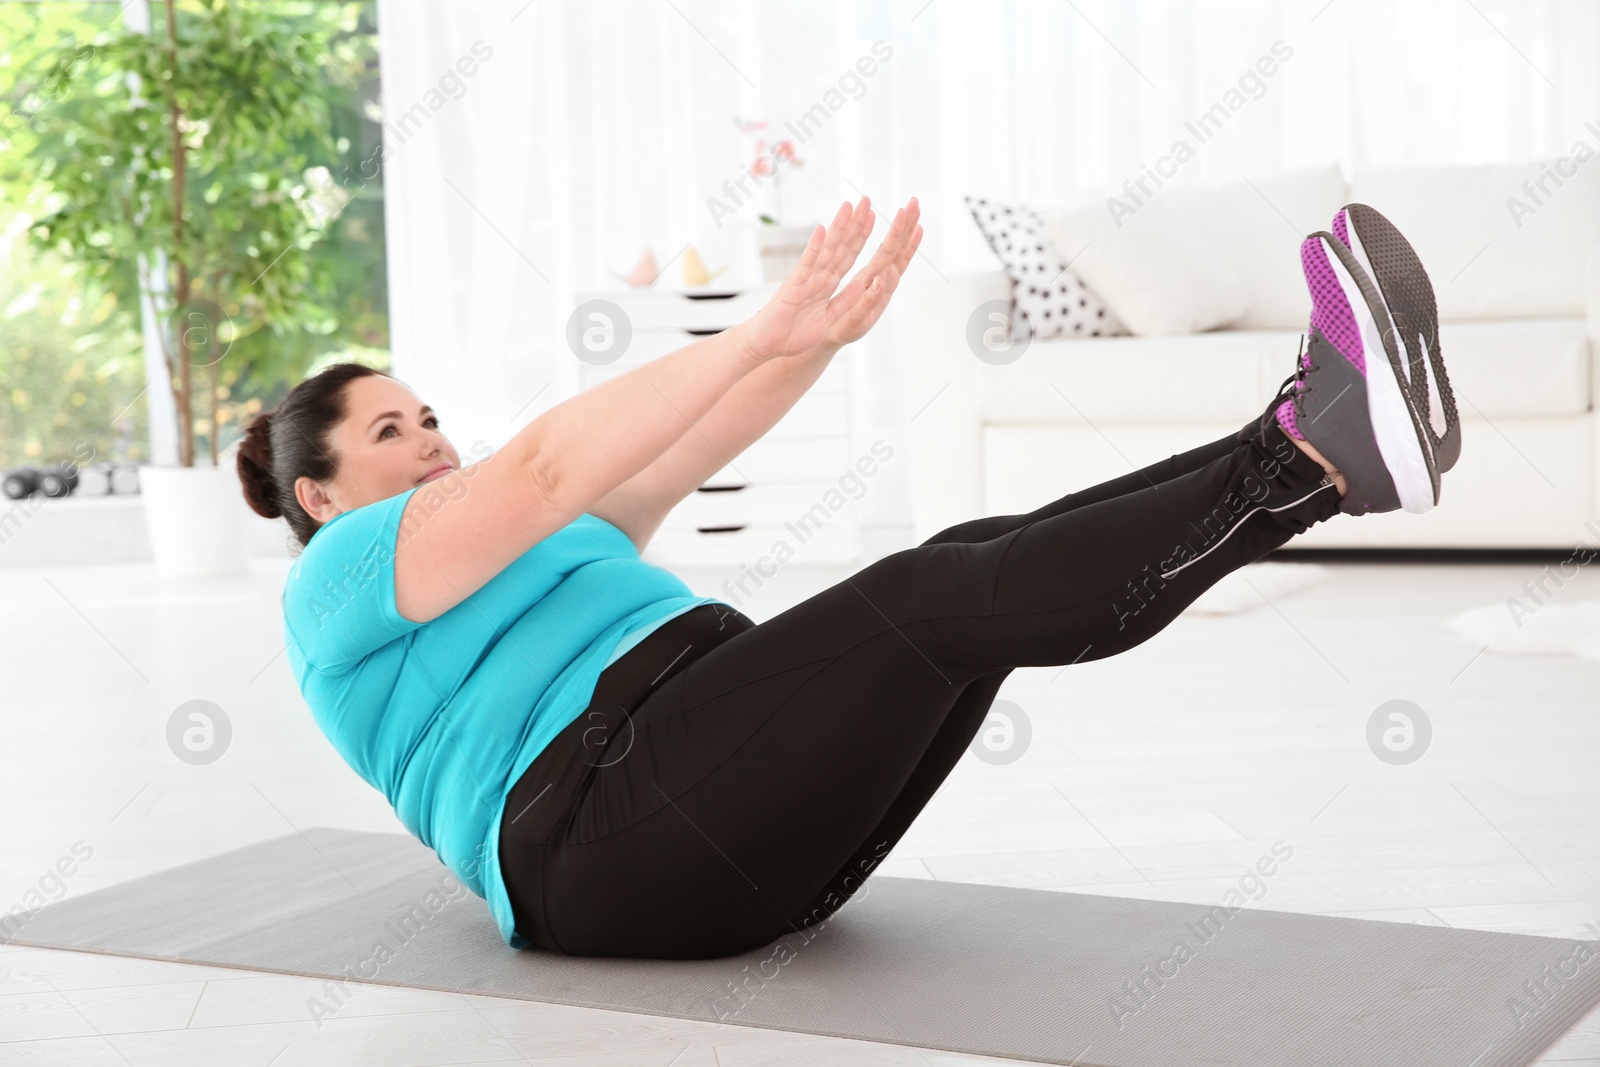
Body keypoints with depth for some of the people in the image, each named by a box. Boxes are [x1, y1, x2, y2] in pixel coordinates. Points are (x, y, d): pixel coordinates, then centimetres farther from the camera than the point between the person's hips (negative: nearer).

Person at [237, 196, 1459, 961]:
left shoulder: (520, 548, 34)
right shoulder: (341, 582, 7)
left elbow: (698, 443, 24)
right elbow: (545, 469, -10)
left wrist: (820, 332, 8)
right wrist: (766, 328, -19)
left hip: (756, 837, 9)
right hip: (603, 840, -8)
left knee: (992, 564, -13)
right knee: (947, 598, -25)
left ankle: (1317, 446, -24)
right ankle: (1320, 456, -31)